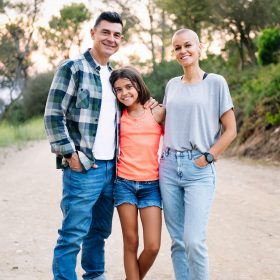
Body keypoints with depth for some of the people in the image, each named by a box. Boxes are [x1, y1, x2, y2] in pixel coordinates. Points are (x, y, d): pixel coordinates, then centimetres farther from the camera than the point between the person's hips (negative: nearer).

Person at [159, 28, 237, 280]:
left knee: (194, 241, -13)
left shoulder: (215, 82, -1)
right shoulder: (172, 85, 12)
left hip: (199, 169, -4)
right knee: (178, 240, 6)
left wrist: (207, 158, -7)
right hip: (169, 167, 4)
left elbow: (230, 130, -1)